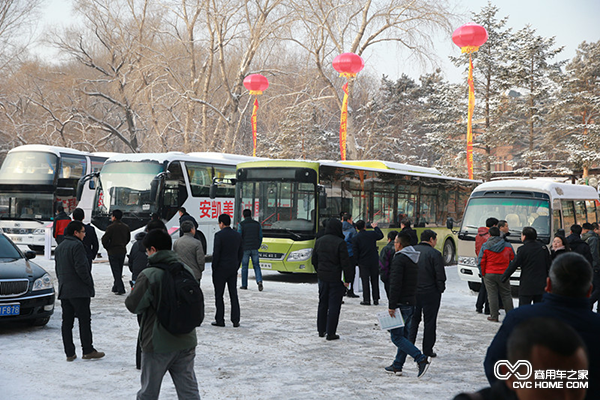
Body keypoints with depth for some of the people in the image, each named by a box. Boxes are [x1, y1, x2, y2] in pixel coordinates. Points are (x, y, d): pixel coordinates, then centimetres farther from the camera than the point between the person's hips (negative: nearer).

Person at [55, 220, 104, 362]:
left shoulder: (59, 247, 16)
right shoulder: (77, 245, -13)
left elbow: (57, 269, 19)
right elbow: (81, 268, -20)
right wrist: (89, 283, -9)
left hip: (64, 290, 8)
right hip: (79, 291, -8)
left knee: (67, 321, 6)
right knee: (84, 320, -1)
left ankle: (69, 353, 8)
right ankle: (88, 351, 2)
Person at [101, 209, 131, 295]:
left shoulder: (111, 227, -14)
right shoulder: (125, 227, 6)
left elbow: (104, 239, -16)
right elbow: (128, 238, 15)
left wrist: (108, 248, -1)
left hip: (113, 252, -6)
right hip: (123, 251, 6)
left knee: (116, 271, -4)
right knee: (119, 271, 16)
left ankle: (120, 289, -11)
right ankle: (115, 287, 25)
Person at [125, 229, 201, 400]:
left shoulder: (148, 275, -17)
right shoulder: (187, 270, 1)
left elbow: (133, 305, -12)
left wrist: (132, 292, 9)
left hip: (158, 346, -5)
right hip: (186, 342, 5)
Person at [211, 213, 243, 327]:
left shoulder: (219, 235, -12)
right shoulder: (238, 235, 7)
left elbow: (216, 253, -14)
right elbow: (241, 253, 10)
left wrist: (214, 269, -6)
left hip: (221, 269, -6)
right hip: (233, 269, 6)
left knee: (219, 295, 3)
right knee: (234, 295, 8)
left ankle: (220, 320, 5)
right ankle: (235, 321, 7)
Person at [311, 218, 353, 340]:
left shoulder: (319, 241, 5)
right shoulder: (340, 243, -14)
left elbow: (314, 260, 13)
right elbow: (345, 263, -14)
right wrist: (347, 280, -6)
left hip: (322, 277, 6)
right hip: (335, 278, -6)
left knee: (322, 304, 17)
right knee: (334, 306, 0)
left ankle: (321, 330, 24)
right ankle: (330, 333, 2)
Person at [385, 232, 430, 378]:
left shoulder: (399, 259, -14)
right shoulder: (414, 259, 14)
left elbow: (395, 284, -21)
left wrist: (392, 306, -19)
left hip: (401, 304, -9)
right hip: (411, 303, 9)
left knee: (396, 337, -6)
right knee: (404, 335, 13)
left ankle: (421, 359, -16)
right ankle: (397, 366, 18)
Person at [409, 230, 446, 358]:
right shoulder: (435, 254, -12)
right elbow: (440, 275, -13)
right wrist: (440, 289, 1)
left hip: (413, 292, 5)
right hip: (430, 293, -4)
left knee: (413, 319, 15)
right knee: (430, 321, 5)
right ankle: (427, 350, 9)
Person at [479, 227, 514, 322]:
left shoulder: (485, 246, -5)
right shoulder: (508, 245, 3)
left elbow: (481, 262, -4)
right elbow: (513, 259, 12)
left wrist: (483, 273, 6)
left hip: (489, 274, -2)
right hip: (503, 274, 2)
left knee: (492, 294, 3)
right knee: (506, 295, 10)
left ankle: (494, 316, 3)